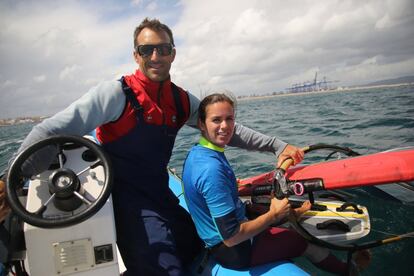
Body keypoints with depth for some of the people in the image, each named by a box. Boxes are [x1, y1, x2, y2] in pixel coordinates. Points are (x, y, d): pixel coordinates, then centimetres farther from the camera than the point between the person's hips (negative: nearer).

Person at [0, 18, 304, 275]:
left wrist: (278, 145, 1)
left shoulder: (182, 101, 3)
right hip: (126, 201, -7)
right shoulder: (116, 93, -15)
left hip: (162, 197, 7)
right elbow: (51, 131, -16)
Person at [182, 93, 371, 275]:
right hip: (233, 251, -8)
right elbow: (231, 238, -31)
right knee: (306, 240, 11)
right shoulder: (212, 168, -34)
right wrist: (273, 215, -20)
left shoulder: (196, 153, -3)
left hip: (213, 238, 8)